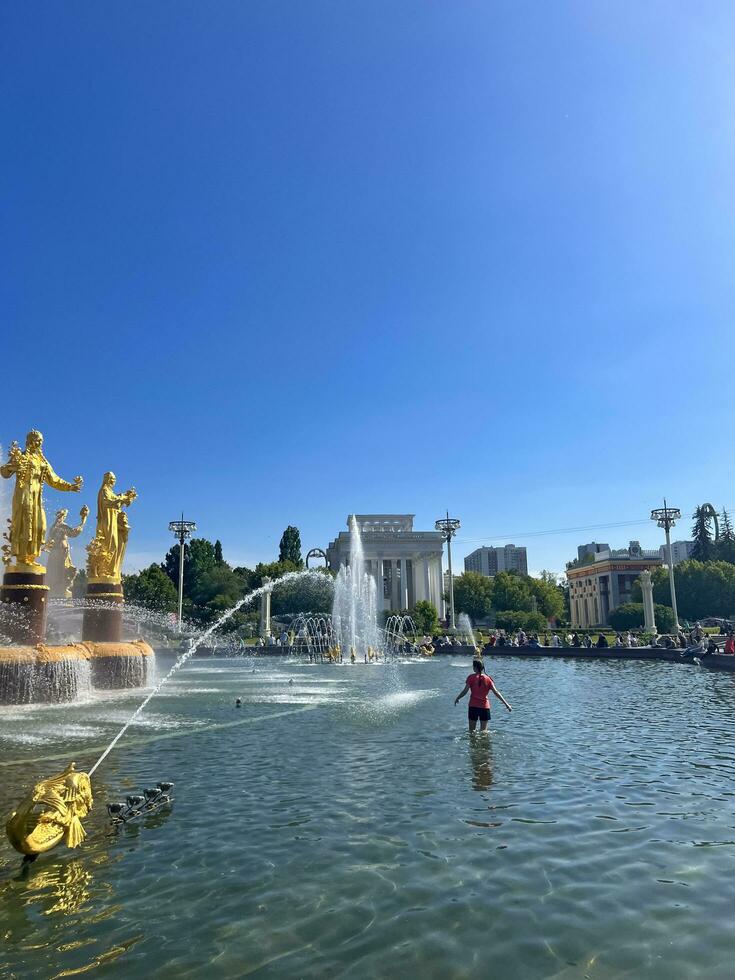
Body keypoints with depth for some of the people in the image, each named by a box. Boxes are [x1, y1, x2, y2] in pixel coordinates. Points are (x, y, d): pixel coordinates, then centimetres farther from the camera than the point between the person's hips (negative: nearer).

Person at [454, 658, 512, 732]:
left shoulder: (471, 677, -5)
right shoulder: (488, 679, -1)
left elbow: (465, 691, -9)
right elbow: (496, 692, -5)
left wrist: (457, 698, 7)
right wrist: (506, 704, -2)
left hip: (473, 706, -1)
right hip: (485, 707, 1)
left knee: (472, 730, 9)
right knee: (483, 731, 11)